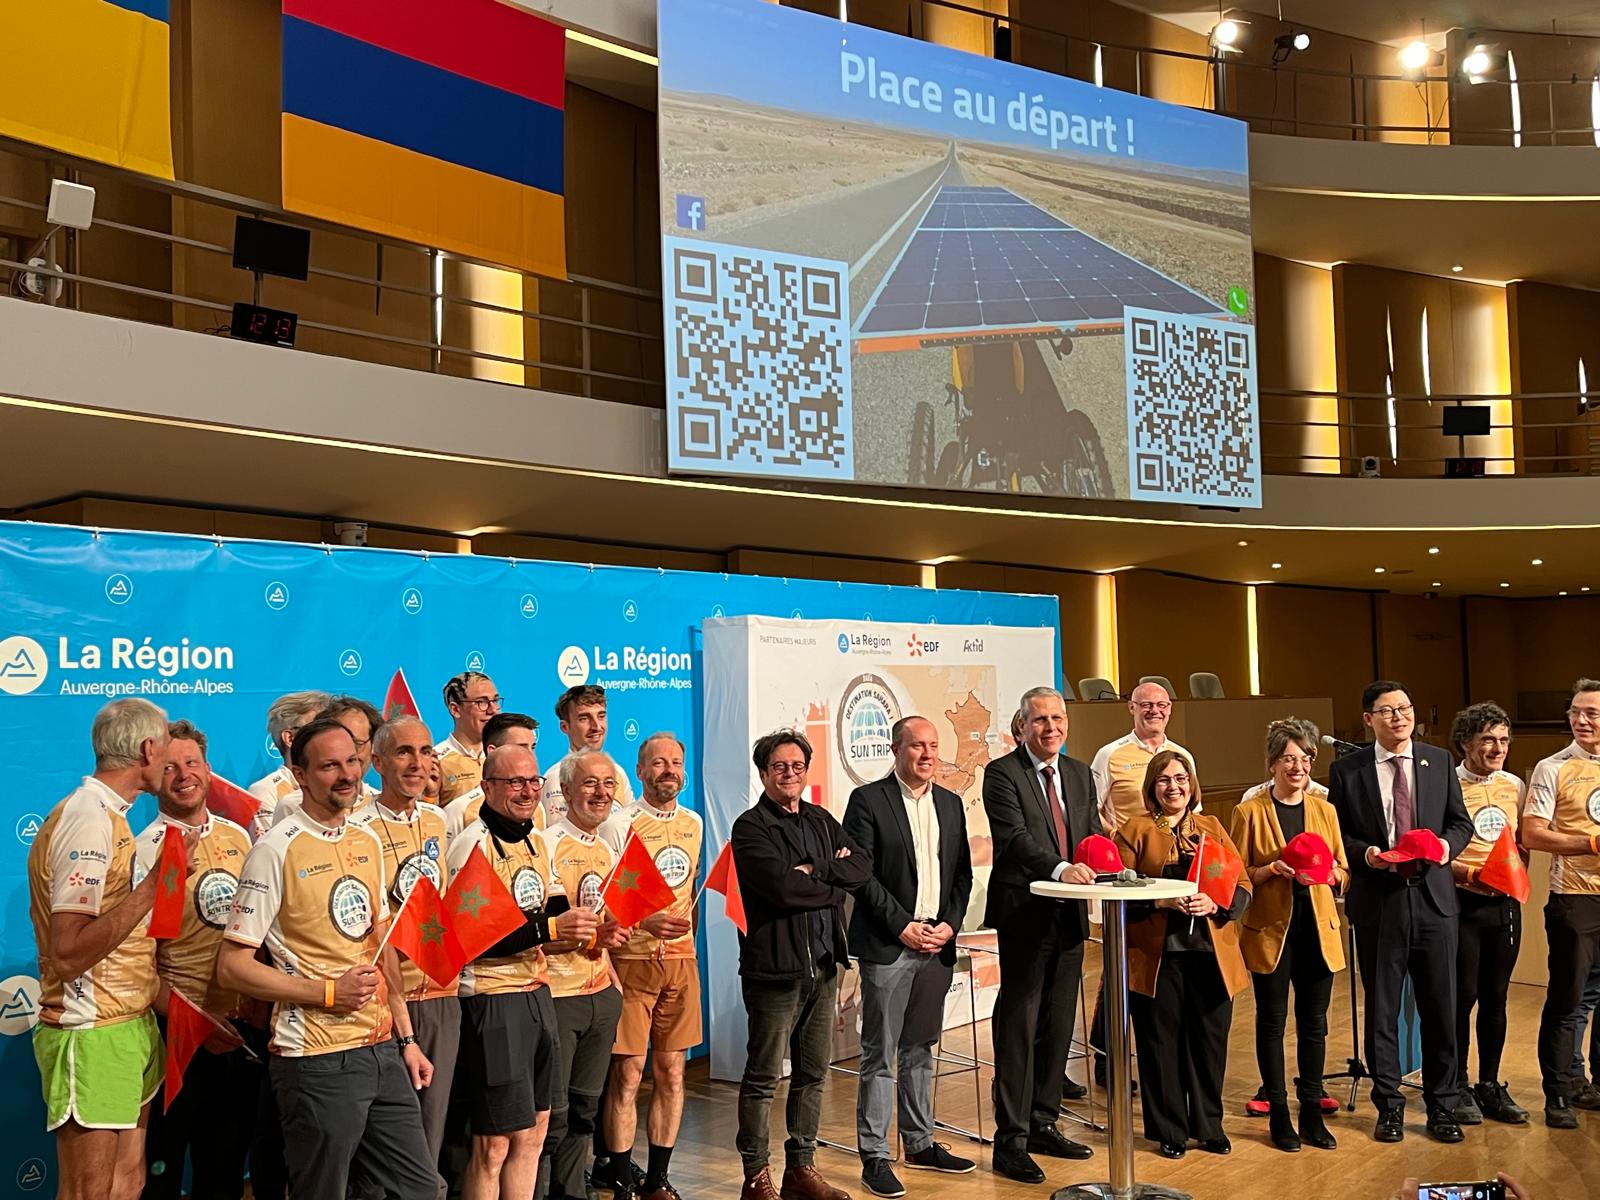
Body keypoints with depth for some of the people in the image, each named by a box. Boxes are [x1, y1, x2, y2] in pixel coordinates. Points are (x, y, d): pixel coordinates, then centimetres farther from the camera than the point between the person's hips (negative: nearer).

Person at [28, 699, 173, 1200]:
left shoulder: (105, 815, 12)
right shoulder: (88, 819, -18)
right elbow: (69, 952, -23)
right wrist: (154, 885, -25)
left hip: (127, 1027, 9)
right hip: (93, 1038, -9)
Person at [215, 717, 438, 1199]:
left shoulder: (367, 842, 10)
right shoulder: (276, 850, -11)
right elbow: (232, 966, -11)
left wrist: (406, 1037, 14)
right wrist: (327, 991, -16)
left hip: (382, 1051, 7)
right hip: (318, 1063, -6)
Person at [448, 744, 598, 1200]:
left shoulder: (535, 841, 12)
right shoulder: (474, 843, -14)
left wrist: (574, 917, 0)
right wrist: (549, 929, -25)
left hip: (537, 993, 8)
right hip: (492, 998, -8)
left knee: (534, 1128, 15)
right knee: (495, 1141, 0)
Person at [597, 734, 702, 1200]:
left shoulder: (693, 823, 10)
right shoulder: (619, 825, -8)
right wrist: (647, 921, -24)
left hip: (681, 961, 5)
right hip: (632, 961, -5)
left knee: (671, 1072, 8)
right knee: (628, 1074, -1)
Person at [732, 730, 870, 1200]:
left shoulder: (822, 821, 15)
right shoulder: (750, 827, -6)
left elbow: (862, 868, 2)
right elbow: (783, 887, -19)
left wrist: (815, 870, -12)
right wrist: (835, 886, -7)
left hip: (824, 963, 6)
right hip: (775, 966, -6)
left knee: (813, 1073, 13)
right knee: (763, 1077, 1)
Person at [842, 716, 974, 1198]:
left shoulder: (950, 804, 12)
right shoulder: (868, 800, -6)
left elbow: (962, 873, 13)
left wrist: (949, 924, -1)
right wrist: (903, 927, -12)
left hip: (937, 944, 5)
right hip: (887, 946, -5)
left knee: (920, 1049, 15)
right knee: (879, 1055, -1)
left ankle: (920, 1144, 25)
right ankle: (874, 1155, 6)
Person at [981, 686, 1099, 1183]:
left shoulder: (1080, 774, 12)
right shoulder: (1002, 773, -9)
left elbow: (1093, 833, 11)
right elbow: (1014, 836, -21)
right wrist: (1060, 869, -35)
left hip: (1070, 915, 7)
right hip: (1025, 915, -7)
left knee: (1058, 1026, 15)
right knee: (1018, 1027, -2)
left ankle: (1043, 1124, 28)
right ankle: (1011, 1139, 5)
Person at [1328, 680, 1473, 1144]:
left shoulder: (1439, 761, 6)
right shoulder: (1346, 771, 0)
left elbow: (1462, 823, 9)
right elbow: (1336, 833, 3)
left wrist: (1447, 844, -11)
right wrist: (1365, 852, -15)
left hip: (1433, 898, 2)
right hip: (1377, 901, -1)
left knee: (1440, 1008, 8)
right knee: (1381, 1010, 7)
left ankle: (1441, 1105, 23)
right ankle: (1389, 1106, 21)